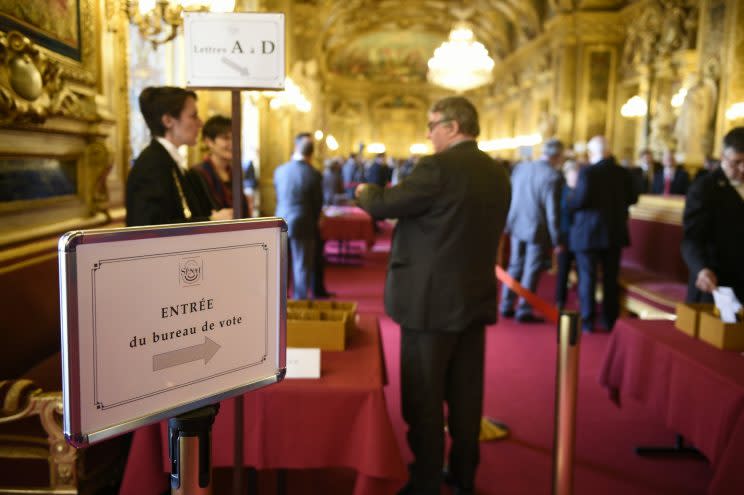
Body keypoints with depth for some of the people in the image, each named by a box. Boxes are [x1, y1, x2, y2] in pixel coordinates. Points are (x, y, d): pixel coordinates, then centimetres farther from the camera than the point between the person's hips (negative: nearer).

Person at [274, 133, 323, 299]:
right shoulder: (313, 174, -12)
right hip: (302, 225, -4)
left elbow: (278, 196, 8)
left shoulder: (280, 170, -2)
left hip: (281, 224, 4)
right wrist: (313, 221, 13)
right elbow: (318, 202, -4)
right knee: (302, 266, 5)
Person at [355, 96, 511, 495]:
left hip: (431, 300, -7)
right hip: (475, 298, 8)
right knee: (465, 396, 16)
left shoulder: (437, 167, -17)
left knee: (424, 399, 5)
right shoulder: (497, 173, 8)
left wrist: (365, 191, 10)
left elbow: (382, 206, -12)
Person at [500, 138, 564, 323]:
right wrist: (557, 240, -9)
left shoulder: (521, 167, 0)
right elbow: (553, 211, -17)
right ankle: (524, 311, 11)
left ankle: (507, 306, 23)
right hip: (538, 230, -5)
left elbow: (510, 196, 7)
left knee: (515, 266, 17)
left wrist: (510, 220, 18)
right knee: (531, 271, 5)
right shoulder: (553, 177, -17)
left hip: (517, 226, 6)